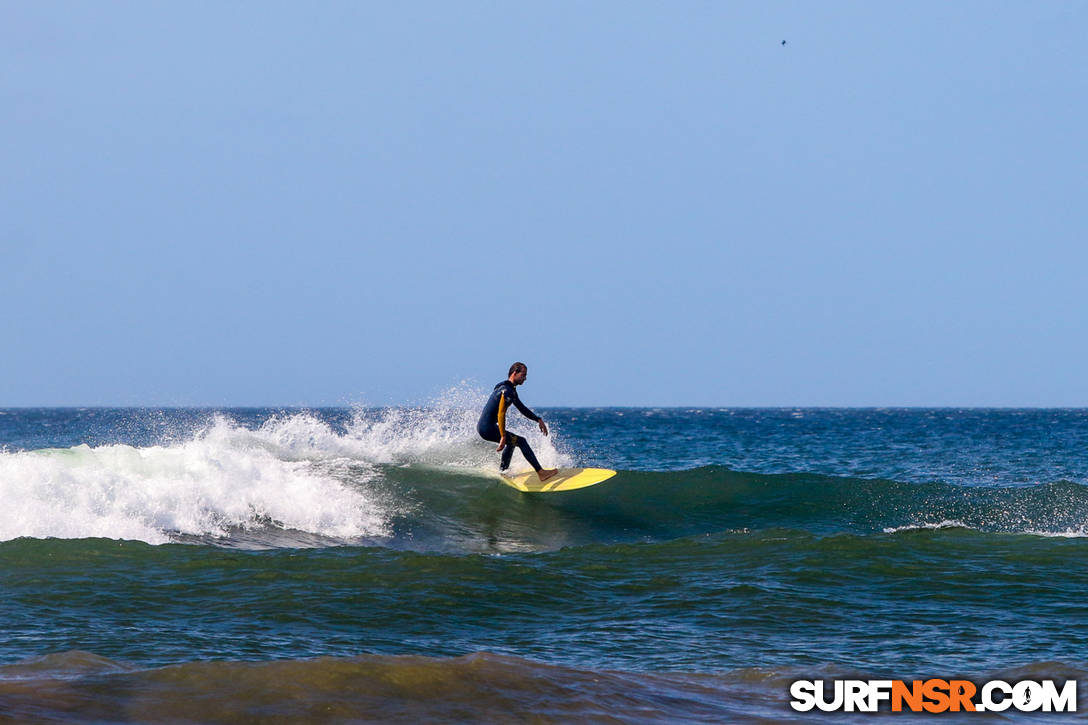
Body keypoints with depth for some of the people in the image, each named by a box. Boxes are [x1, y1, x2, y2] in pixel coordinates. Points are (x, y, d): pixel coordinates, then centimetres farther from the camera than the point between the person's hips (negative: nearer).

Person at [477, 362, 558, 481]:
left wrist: (538, 420, 17)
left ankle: (502, 472, 32)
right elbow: (501, 414, -24)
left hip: (482, 426, 11)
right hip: (488, 429, -11)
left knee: (512, 441, 29)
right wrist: (503, 437, -26)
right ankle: (540, 472, -11)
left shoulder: (511, 390, 16)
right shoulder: (507, 391, -17)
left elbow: (522, 408, 25)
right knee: (521, 441, -9)